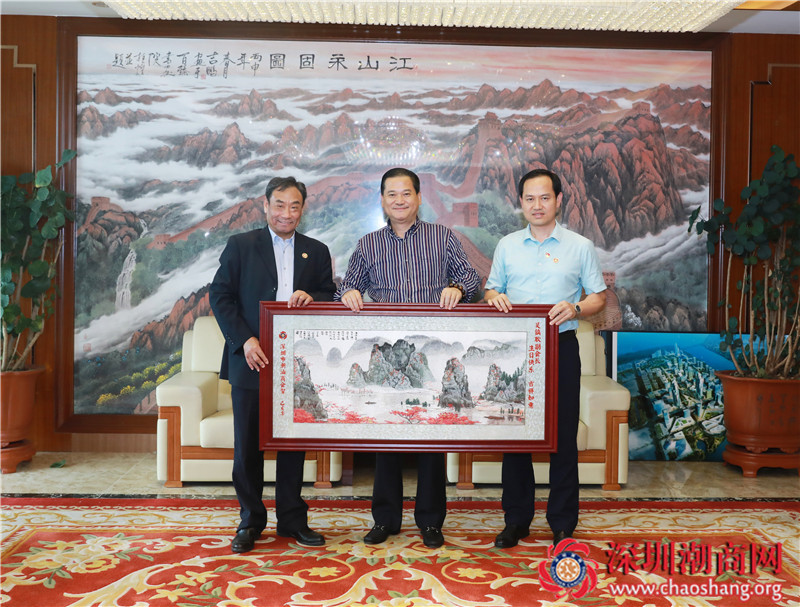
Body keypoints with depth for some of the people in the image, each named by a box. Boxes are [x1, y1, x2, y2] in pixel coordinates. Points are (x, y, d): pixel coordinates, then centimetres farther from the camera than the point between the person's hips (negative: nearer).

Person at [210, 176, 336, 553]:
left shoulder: (317, 252, 12)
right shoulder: (240, 246, 4)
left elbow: (330, 297, 13)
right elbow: (220, 296, -1)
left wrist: (311, 297, -11)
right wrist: (244, 341, -12)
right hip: (251, 360, -2)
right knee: (247, 446, 5)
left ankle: (292, 519, 24)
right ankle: (250, 521, 20)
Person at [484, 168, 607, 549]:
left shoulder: (580, 247, 6)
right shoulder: (507, 246, 12)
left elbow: (599, 297, 7)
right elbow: (491, 291, 17)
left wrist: (575, 309, -14)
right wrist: (493, 297, -7)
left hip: (561, 347, -2)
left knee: (563, 436, 1)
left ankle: (563, 524, 15)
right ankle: (516, 520, 18)